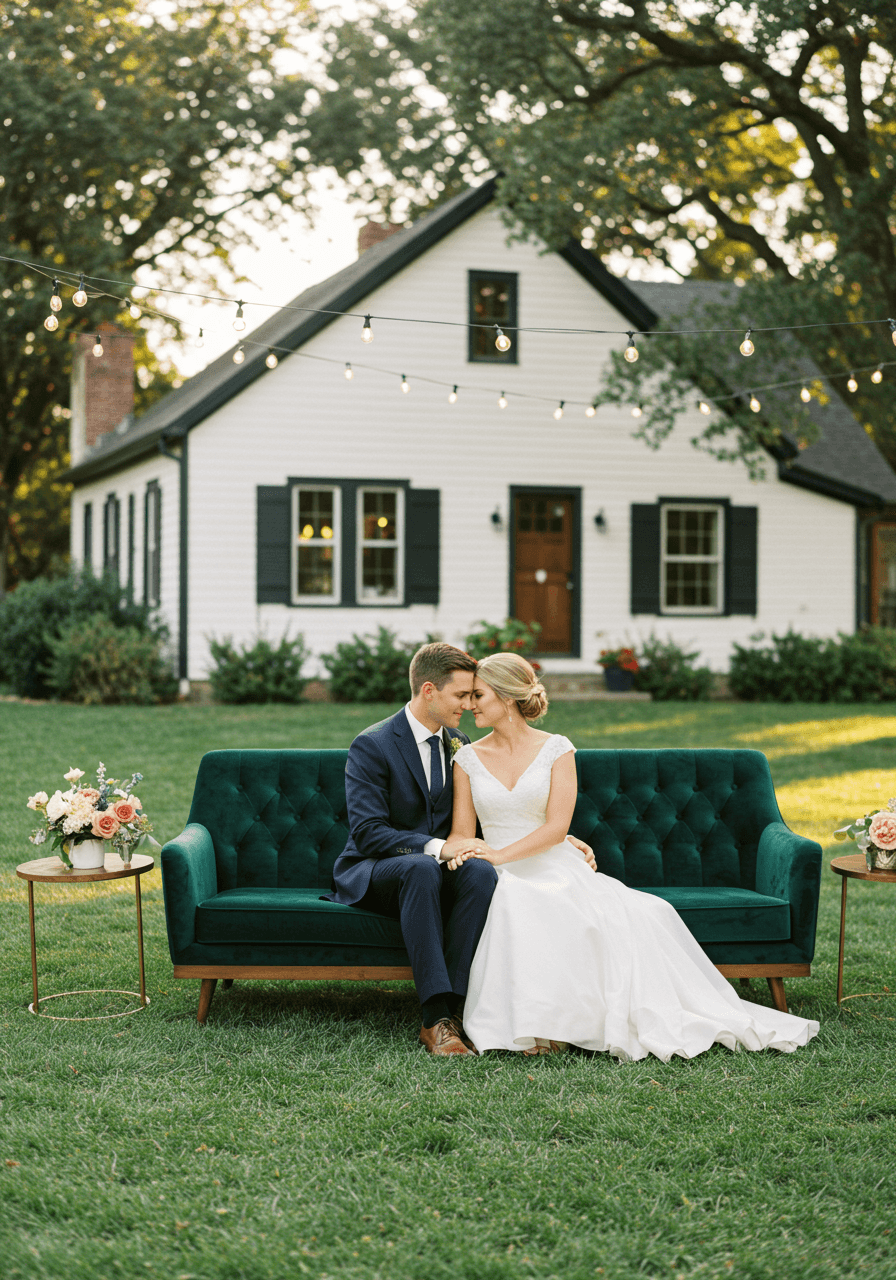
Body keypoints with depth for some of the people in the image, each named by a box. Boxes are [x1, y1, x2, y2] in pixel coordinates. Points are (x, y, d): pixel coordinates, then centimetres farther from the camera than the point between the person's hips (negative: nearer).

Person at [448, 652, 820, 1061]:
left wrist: (499, 855, -21)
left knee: (641, 913, -29)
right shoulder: (468, 759, 10)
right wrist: (457, 855, -19)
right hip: (503, 879, 0)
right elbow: (461, 832, 6)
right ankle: (531, 1025, -29)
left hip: (557, 869, 0)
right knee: (515, 910, -39)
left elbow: (556, 827, -7)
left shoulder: (556, 749, 3)